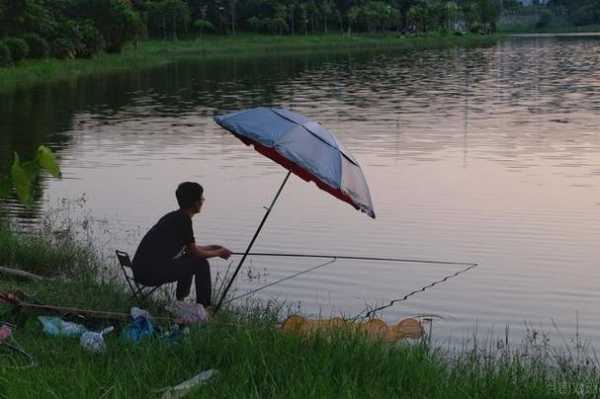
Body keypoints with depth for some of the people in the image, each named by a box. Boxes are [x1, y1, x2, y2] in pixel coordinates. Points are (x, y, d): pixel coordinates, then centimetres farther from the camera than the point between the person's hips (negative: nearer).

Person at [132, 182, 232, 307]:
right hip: (151, 274, -10)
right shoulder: (183, 221, -11)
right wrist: (219, 253, 11)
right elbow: (195, 253, -4)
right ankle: (203, 308, 2)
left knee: (189, 261, 27)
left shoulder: (174, 217, 17)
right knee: (201, 264, -4)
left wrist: (210, 248, 31)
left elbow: (188, 249, 30)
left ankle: (180, 301, 29)